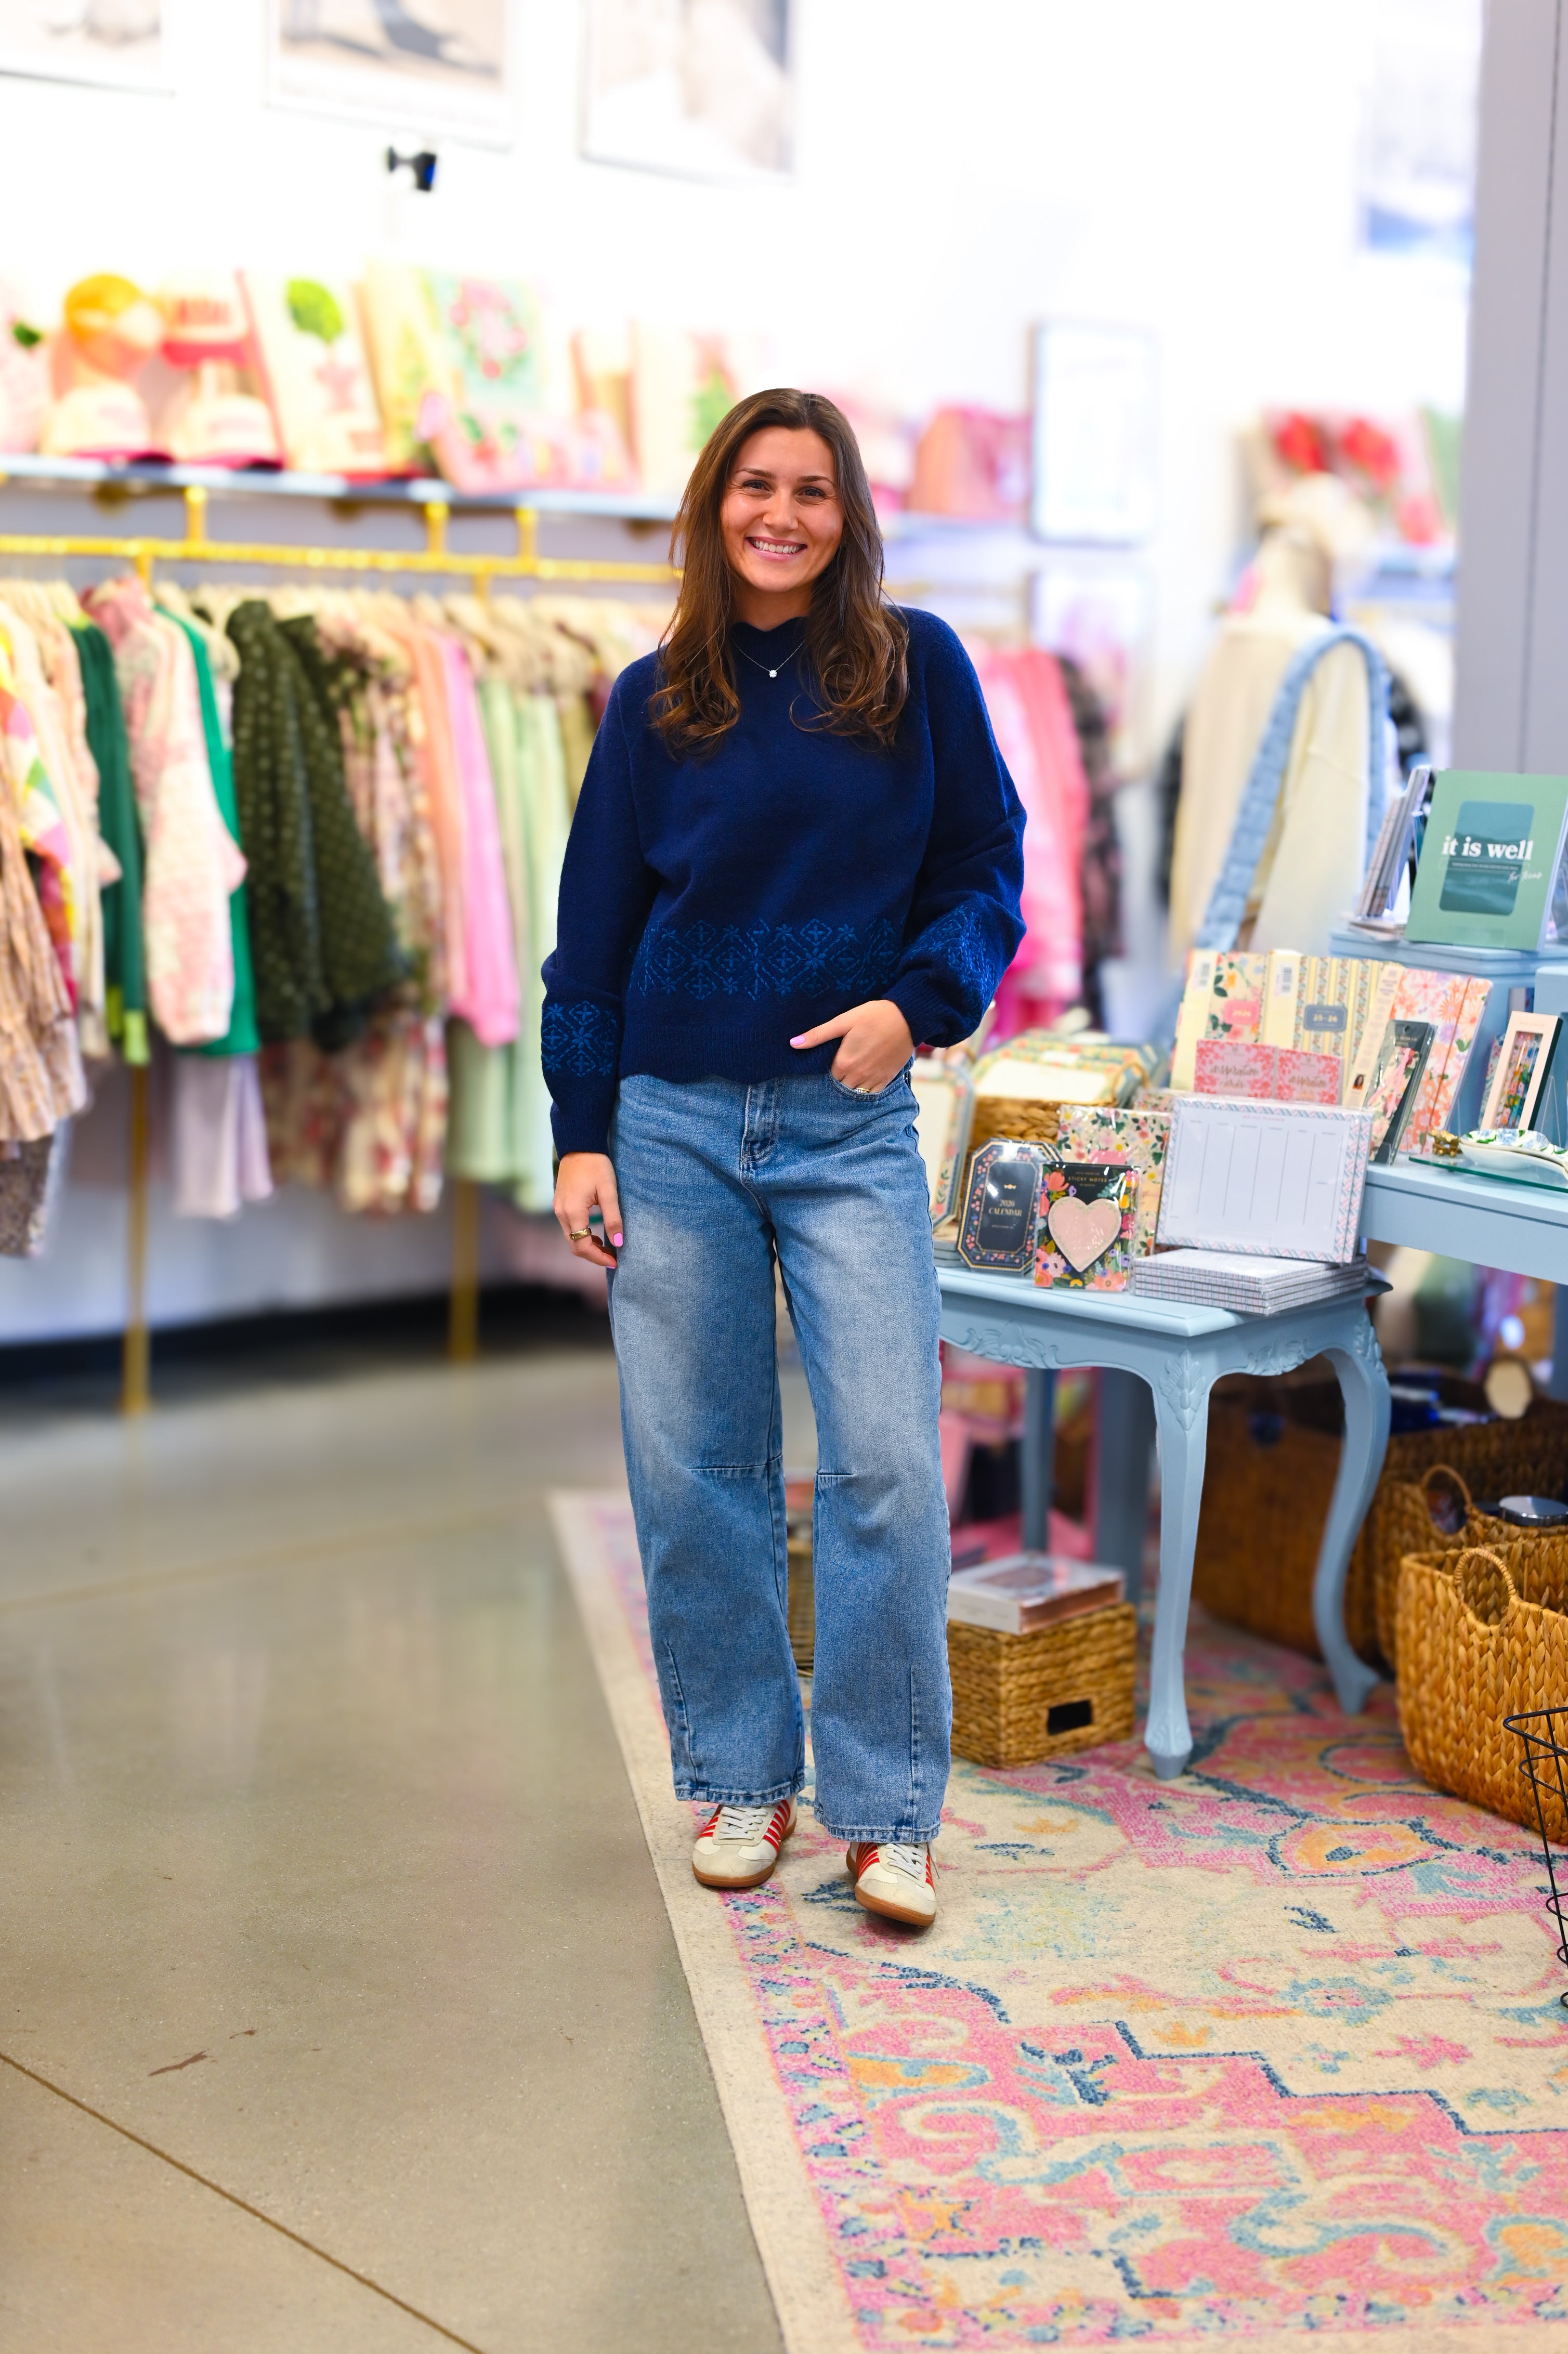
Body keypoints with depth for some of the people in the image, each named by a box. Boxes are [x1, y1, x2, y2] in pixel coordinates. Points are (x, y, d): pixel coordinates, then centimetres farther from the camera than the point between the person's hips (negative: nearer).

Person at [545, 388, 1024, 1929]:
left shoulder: (916, 668, 4)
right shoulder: (657, 700, 8)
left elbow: (986, 869, 5)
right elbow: (594, 925, 8)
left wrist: (917, 1003, -14)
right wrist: (580, 1137, 2)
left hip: (850, 1123, -1)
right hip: (675, 1122, 2)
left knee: (886, 1466, -7)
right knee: (694, 1470, 5)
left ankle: (887, 1809, 7)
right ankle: (739, 1778, 21)